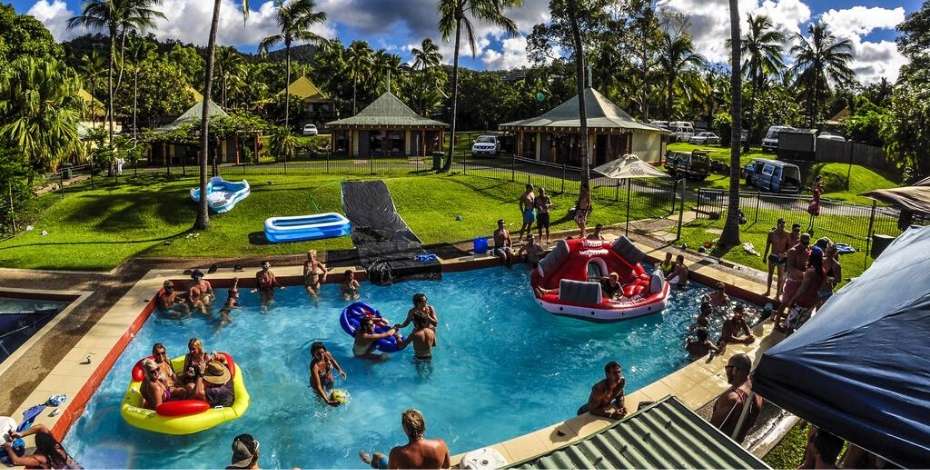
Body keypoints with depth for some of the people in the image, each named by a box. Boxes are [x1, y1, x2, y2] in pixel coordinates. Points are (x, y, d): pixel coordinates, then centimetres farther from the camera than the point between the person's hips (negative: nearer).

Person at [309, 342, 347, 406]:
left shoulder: (327, 354, -29)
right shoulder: (314, 366, -42)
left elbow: (333, 360, -1)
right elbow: (318, 386, -41)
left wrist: (340, 370, -13)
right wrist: (327, 401, -47)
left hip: (330, 380, 5)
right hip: (320, 383, -4)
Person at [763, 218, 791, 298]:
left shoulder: (787, 234, -11)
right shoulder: (772, 233, -7)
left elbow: (789, 246, -4)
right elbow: (768, 245, 2)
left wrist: (784, 253, -21)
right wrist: (765, 256, 6)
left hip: (781, 258, -2)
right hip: (772, 256, 2)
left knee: (780, 276, 7)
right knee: (770, 274, 14)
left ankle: (778, 293, 18)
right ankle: (768, 291, 29)